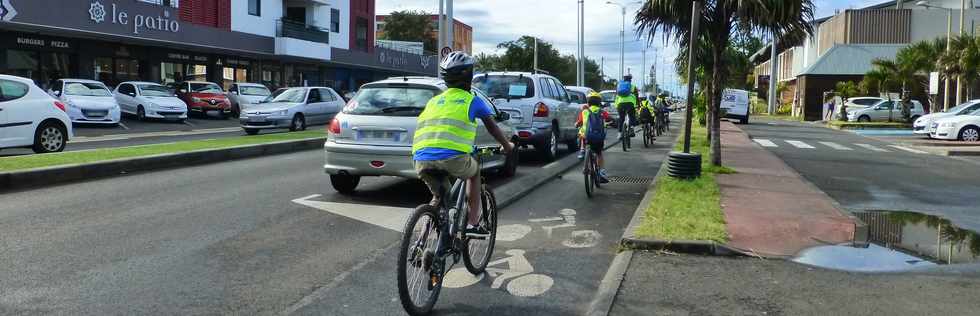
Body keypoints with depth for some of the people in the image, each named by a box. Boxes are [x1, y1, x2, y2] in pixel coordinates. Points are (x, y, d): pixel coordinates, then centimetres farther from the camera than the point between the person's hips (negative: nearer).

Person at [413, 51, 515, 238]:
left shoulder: (434, 101, 26)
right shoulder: (472, 100, 14)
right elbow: (492, 127, 27)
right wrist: (507, 145, 45)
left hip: (421, 161, 4)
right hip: (453, 158, -3)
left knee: (439, 196, 30)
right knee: (474, 172, 27)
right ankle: (473, 224, 20)